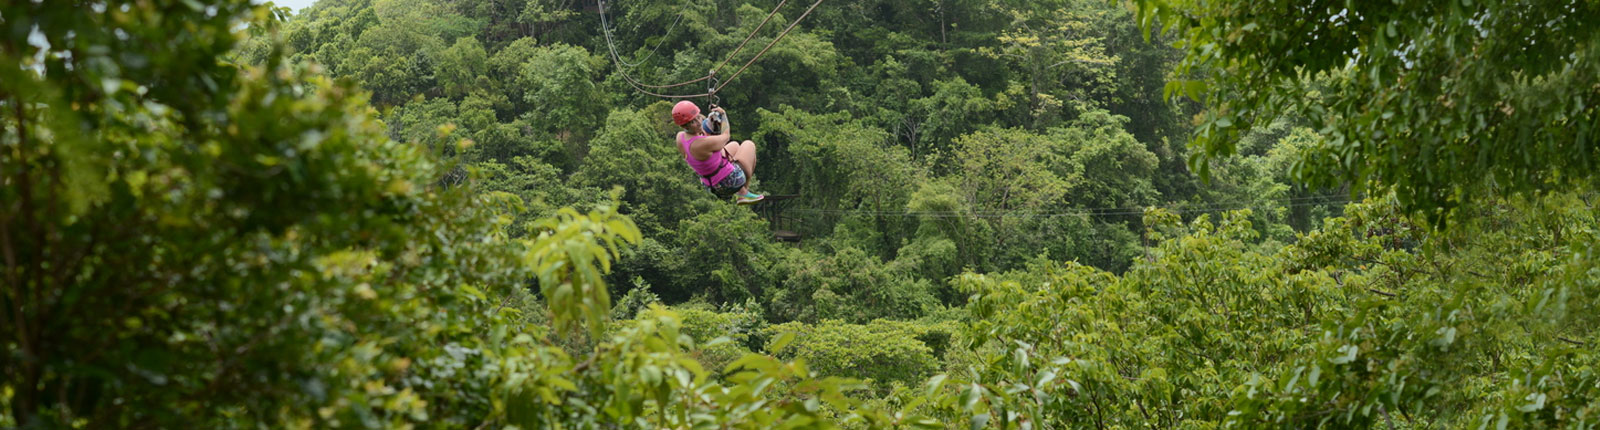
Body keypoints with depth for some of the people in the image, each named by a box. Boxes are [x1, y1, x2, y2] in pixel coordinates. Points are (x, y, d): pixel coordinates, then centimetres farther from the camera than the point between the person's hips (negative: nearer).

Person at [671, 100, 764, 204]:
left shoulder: (680, 137, -14)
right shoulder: (703, 143, -36)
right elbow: (726, 136, -14)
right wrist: (723, 114, 0)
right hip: (731, 180, -8)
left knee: (734, 145, 35)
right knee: (749, 144, 19)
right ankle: (743, 192, 22)